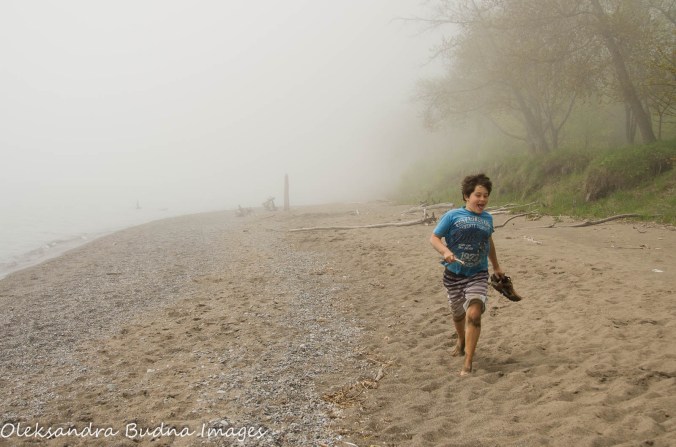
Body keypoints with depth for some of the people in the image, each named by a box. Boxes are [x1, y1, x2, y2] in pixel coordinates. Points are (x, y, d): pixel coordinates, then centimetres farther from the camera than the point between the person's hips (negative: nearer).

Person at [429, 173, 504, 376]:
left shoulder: (487, 218, 6)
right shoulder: (452, 216, -8)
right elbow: (434, 237, -7)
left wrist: (496, 266, 32)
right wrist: (445, 252, -27)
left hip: (478, 274, 1)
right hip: (454, 274, -1)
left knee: (474, 314, -19)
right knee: (458, 314, 17)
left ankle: (468, 363, -13)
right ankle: (461, 342, 50)